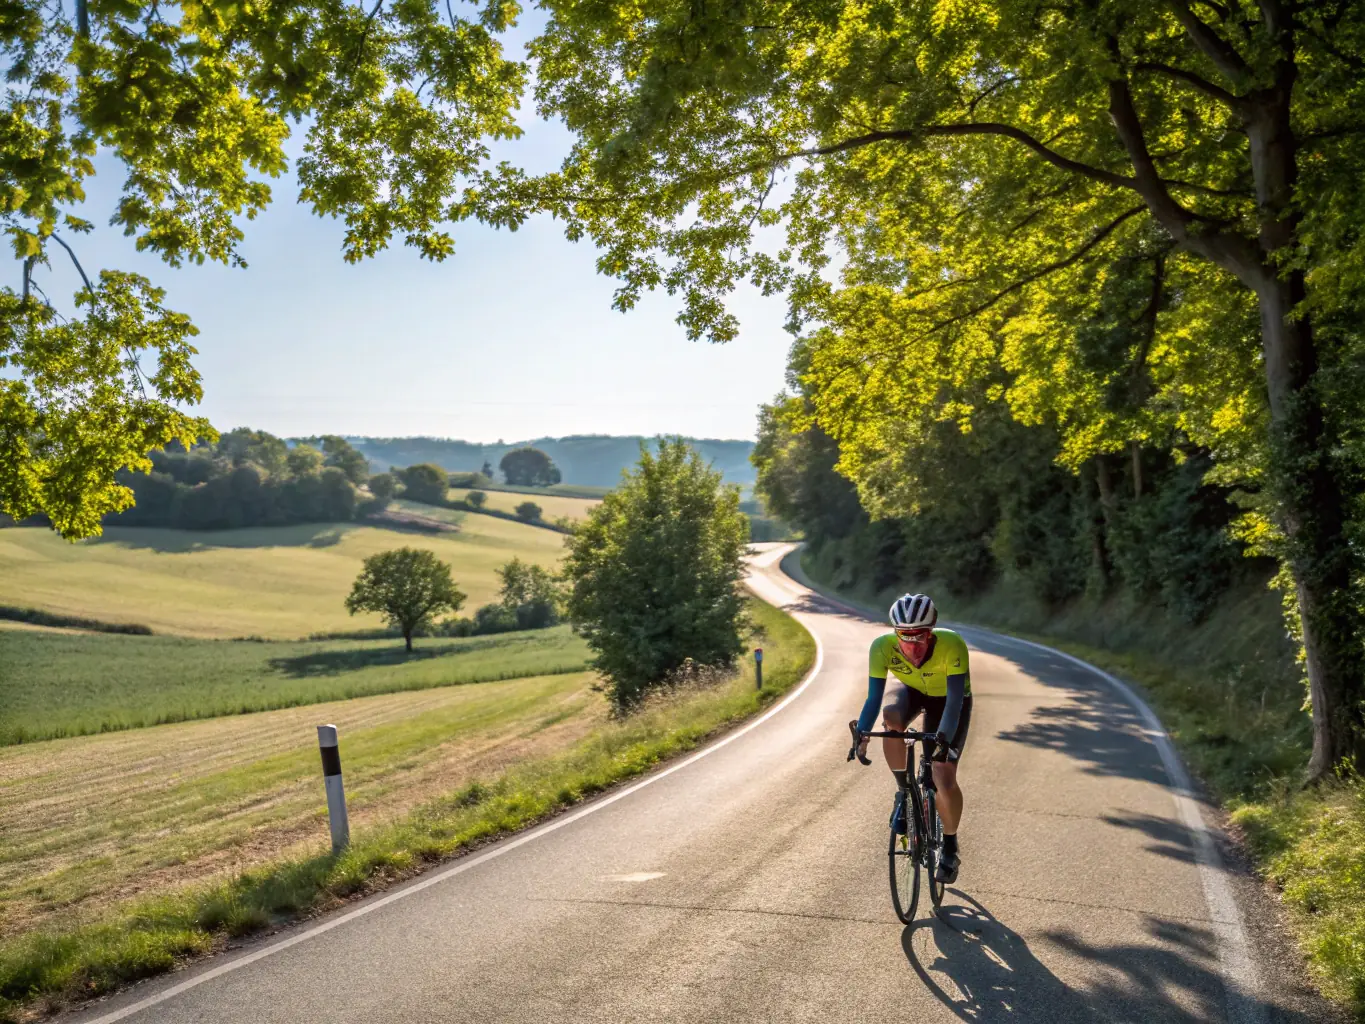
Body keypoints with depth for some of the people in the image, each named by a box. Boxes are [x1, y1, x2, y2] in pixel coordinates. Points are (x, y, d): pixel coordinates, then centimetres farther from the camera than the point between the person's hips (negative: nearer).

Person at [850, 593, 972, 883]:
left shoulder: (952, 645, -37)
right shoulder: (882, 647, -32)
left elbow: (955, 698, -39)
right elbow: (874, 696, -30)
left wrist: (943, 737, -53)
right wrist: (862, 732, -45)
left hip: (948, 699, -2)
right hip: (912, 691, 2)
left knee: (944, 779, -15)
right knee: (891, 718, -35)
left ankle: (950, 846, 12)